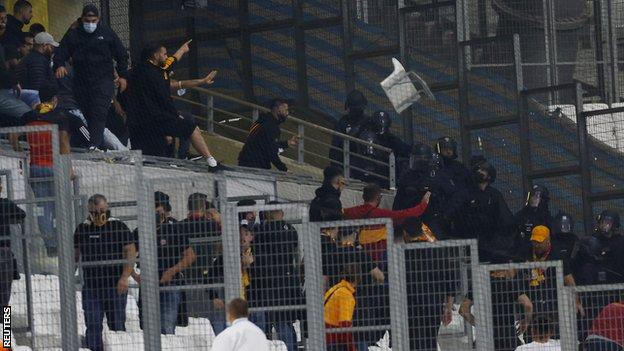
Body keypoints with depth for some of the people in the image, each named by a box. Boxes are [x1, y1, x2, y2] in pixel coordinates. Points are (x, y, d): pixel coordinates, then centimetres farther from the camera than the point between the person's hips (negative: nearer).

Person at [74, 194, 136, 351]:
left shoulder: (118, 227, -2)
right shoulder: (82, 229, 9)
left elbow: (131, 252, -5)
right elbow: (75, 255, 17)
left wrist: (124, 277, -14)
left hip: (115, 286, -2)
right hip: (90, 286, 2)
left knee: (117, 326, 3)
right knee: (93, 326, -1)